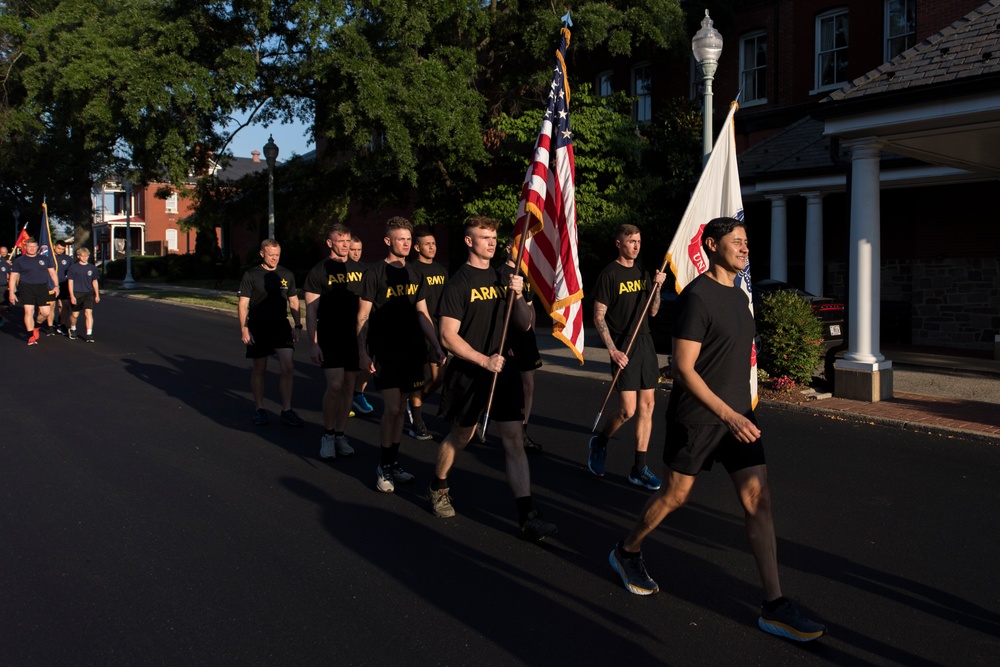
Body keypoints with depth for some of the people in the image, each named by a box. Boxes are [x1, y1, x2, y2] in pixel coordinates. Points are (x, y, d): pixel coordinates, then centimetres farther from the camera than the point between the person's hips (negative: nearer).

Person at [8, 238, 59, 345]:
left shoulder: (45, 259, 11)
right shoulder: (19, 260, 5)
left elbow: (52, 272, 14)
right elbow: (13, 276, 5)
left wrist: (56, 286, 4)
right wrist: (11, 292, -1)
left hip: (42, 288, 2)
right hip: (26, 288, -2)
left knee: (45, 312, -3)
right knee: (29, 311, -7)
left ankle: (36, 326, 28)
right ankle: (31, 336, 1)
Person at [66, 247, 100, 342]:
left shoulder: (92, 268, 7)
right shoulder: (73, 268, 0)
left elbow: (94, 282, 15)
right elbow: (70, 282, 0)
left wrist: (97, 295, 14)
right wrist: (72, 295, -6)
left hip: (89, 293, 1)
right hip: (77, 293, -1)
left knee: (88, 312, -13)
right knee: (75, 314, 8)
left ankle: (89, 334, -13)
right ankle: (72, 329, 37)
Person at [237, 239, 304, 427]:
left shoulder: (287, 275, 6)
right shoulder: (251, 275, -4)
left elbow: (293, 301, 12)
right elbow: (242, 304, -5)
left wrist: (298, 326, 6)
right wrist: (244, 329, -11)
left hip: (281, 326, 2)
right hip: (258, 328, -2)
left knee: (287, 367, -8)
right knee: (259, 369, 7)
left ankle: (286, 411, 1)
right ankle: (259, 409, 22)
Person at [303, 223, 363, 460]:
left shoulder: (358, 269, 8)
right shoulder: (319, 271, -3)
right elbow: (310, 310, -5)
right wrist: (313, 343, -11)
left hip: (355, 336, 4)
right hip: (330, 336, -4)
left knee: (349, 385, 7)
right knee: (335, 385, -12)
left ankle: (340, 434, 19)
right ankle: (327, 434, 7)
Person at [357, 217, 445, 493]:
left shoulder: (413, 275, 11)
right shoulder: (374, 273, -5)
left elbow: (423, 314, 15)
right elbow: (363, 317, -6)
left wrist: (438, 346, 9)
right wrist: (364, 353, -11)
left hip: (411, 351, 5)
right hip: (385, 353, -5)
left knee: (400, 407, 9)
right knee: (392, 408, -8)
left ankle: (393, 462, 20)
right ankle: (384, 467, 6)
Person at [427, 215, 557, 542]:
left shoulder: (502, 278, 8)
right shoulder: (458, 283, -8)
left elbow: (525, 325, 7)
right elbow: (448, 336, -13)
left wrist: (518, 295, -10)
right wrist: (484, 360, -19)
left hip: (503, 368, 4)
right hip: (469, 372, -4)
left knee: (514, 439, -3)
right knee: (461, 435, 12)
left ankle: (527, 516, -4)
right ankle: (438, 488, 39)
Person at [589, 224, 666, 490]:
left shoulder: (643, 272, 12)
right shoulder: (609, 274, -7)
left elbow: (652, 311, 15)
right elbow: (598, 317, -9)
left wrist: (657, 287, -1)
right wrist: (612, 350, -16)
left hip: (645, 343, 6)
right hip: (623, 347, -6)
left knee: (647, 405, 4)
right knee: (628, 410, -9)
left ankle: (639, 469, 12)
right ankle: (599, 443, 21)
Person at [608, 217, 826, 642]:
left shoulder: (739, 296, 10)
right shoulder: (696, 296, -16)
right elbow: (684, 368, -19)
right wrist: (728, 415, -22)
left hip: (738, 415, 7)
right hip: (696, 417, -7)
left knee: (758, 501, 0)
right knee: (675, 495, 8)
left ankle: (773, 606, 6)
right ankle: (627, 553, 34)